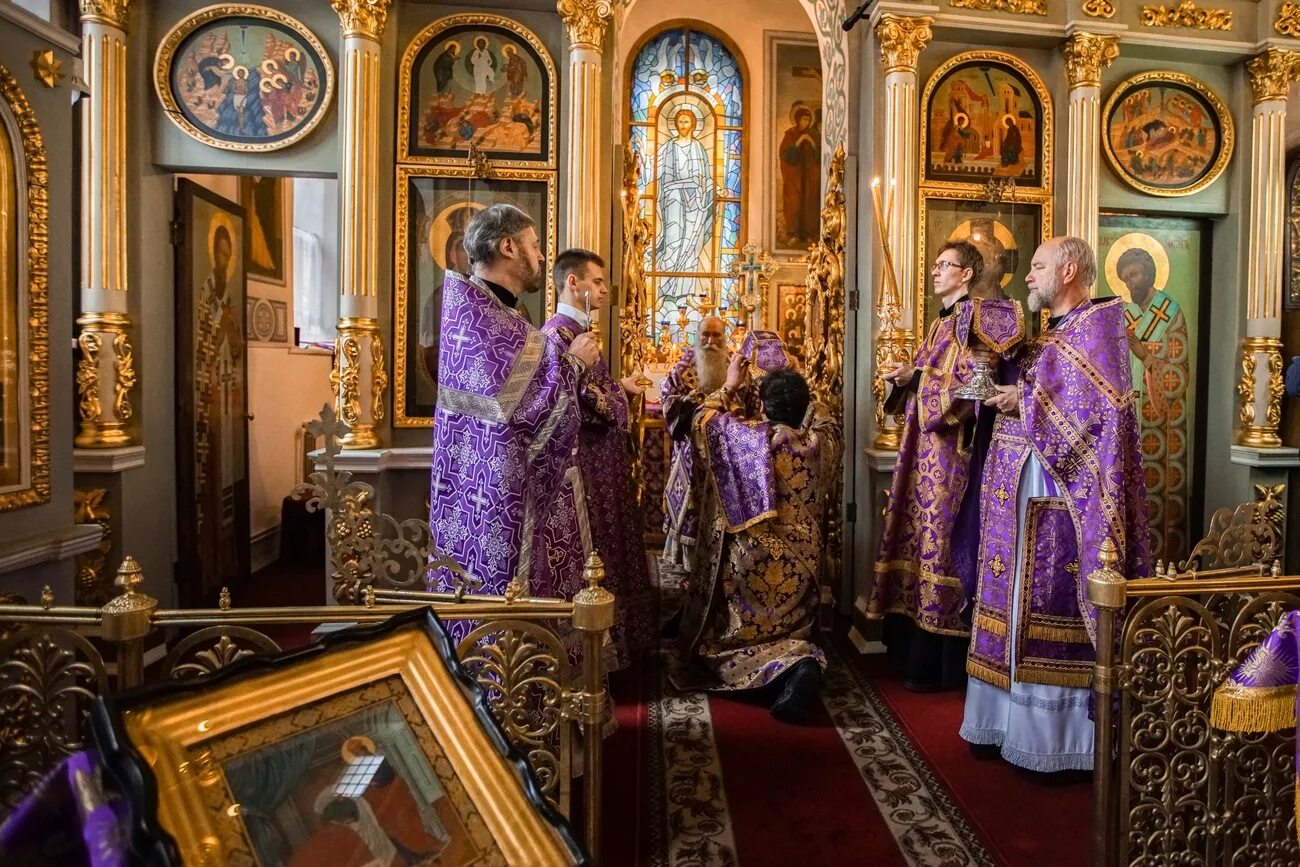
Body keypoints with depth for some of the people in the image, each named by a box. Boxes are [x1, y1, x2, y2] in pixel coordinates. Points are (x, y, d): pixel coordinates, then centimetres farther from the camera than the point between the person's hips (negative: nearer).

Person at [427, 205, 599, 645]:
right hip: (496, 497, -10)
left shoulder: (487, 310, 13)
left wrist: (566, 359, 10)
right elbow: (529, 402, -25)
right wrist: (574, 360, -10)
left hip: (493, 490, 10)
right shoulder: (475, 315, -18)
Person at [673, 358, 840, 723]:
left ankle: (786, 670, -9)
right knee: (790, 631, 14)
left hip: (753, 559, -3)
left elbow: (702, 422, 3)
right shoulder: (823, 441, -5)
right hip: (801, 562, 4)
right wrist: (794, 388, 25)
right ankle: (801, 664, -17)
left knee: (737, 636, 14)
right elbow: (822, 418, 21)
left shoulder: (749, 438, -15)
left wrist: (729, 386, 14)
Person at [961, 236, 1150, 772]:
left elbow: (1106, 406, -18)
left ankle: (1054, 731, 5)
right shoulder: (1046, 335, 21)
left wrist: (1027, 400, -13)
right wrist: (1000, 391, 4)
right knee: (1016, 601, 10)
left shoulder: (1098, 325, -5)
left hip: (1057, 498, -9)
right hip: (1020, 493, 9)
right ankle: (1013, 720, 19)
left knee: (1051, 603, -5)